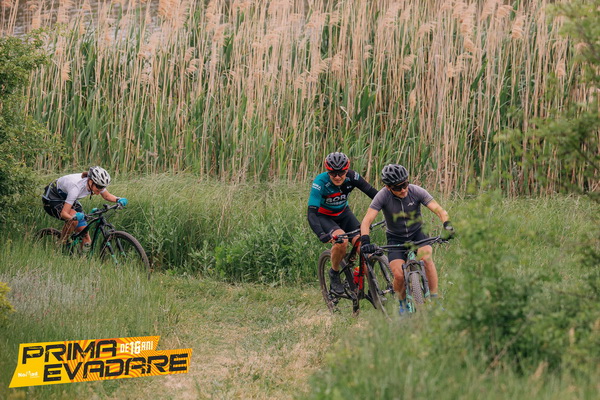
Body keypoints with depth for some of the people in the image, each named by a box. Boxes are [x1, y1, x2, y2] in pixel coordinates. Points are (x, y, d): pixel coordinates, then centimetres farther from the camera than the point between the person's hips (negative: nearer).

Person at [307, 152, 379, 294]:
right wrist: (321, 235, -51)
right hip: (323, 217, -4)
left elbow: (373, 193, -17)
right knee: (341, 239, -32)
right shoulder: (320, 182, -31)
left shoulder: (352, 177, -21)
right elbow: (311, 213, -36)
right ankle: (334, 273, -7)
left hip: (343, 213, 4)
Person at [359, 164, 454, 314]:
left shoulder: (416, 191, -18)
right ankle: (403, 302, 10)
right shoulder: (383, 196, -20)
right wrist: (365, 242, -42)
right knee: (399, 275, -22)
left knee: (425, 256, -32)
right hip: (395, 238, 0)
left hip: (417, 234, 0)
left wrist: (447, 226, -41)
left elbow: (440, 210, -22)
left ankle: (434, 299, -18)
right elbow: (367, 220, -25)